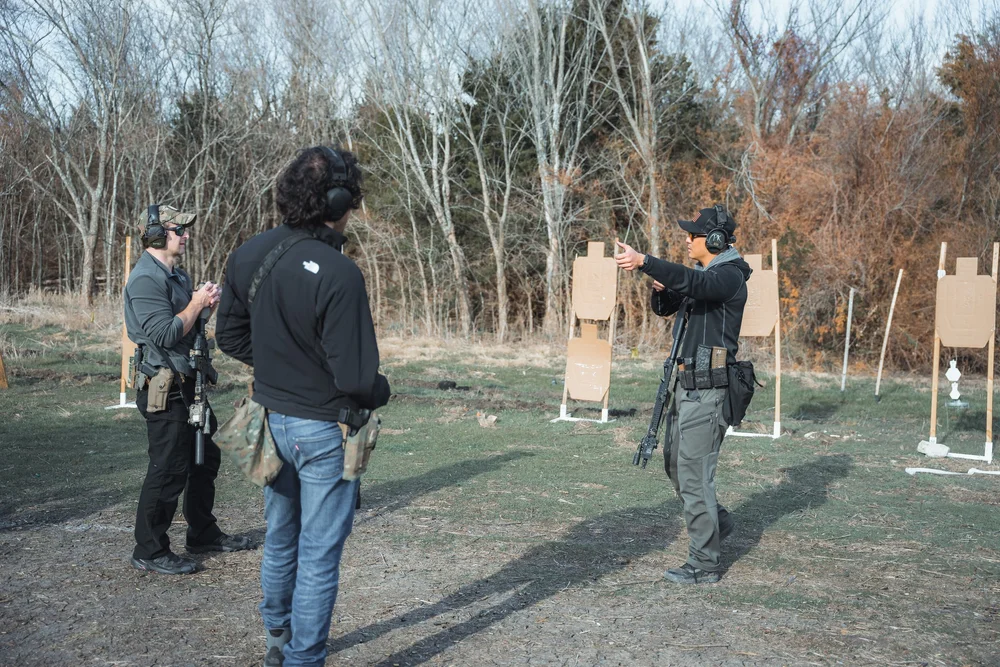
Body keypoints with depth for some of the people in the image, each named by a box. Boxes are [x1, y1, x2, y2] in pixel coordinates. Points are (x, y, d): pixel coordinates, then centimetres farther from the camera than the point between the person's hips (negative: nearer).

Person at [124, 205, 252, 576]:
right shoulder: (146, 279, -16)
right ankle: (149, 552, 4)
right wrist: (196, 303, -13)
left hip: (186, 383, 10)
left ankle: (203, 534, 31)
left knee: (205, 458, 18)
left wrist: (205, 305, 3)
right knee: (168, 469, -6)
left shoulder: (178, 275, 15)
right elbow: (165, 334, -24)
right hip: (164, 388, -10)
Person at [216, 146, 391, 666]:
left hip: (271, 422, 7)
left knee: (279, 539, 24)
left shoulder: (248, 256, -5)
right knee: (319, 554, 8)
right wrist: (380, 391, -3)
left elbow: (231, 338, 7)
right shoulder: (338, 274, -26)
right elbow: (355, 377, -24)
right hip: (323, 429, -7)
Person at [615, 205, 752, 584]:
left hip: (708, 389, -10)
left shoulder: (729, 276, -14)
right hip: (688, 383, 10)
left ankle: (704, 565, 4)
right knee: (676, 466, 20)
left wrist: (644, 262, -44)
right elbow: (664, 308, 20)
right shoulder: (704, 273, 16)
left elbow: (693, 283, -35)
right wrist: (659, 286, -2)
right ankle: (717, 523, 37)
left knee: (694, 475, -5)